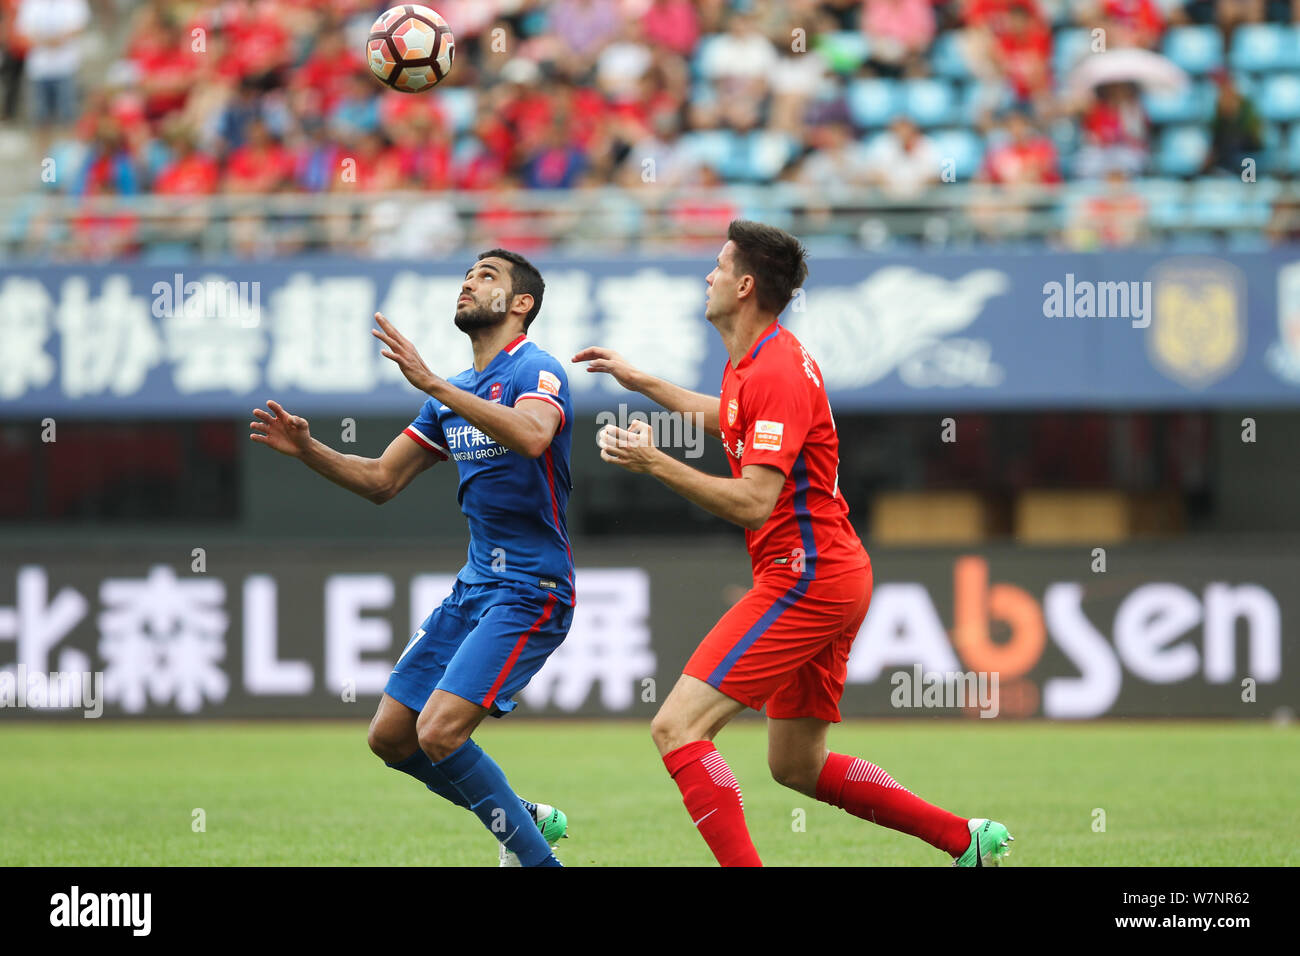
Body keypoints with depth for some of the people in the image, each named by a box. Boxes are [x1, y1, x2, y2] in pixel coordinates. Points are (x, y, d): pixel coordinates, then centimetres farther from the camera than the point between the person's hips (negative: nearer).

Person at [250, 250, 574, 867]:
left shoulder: (537, 371, -11)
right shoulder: (454, 394, 15)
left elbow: (531, 435, -34)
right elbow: (381, 480, 18)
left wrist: (432, 383, -38)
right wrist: (306, 450, 2)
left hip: (530, 593, -9)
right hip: (474, 586, 9)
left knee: (438, 733, -21)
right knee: (390, 738, 7)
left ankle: (534, 855, -4)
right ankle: (527, 822, 22)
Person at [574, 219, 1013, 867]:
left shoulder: (775, 372, -18)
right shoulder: (753, 362, 13)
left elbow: (753, 503, -26)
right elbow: (731, 419, 38)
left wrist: (656, 463, -26)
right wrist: (641, 382, 38)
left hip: (806, 580, -11)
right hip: (831, 577, 11)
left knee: (677, 727, -16)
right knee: (797, 765, 17)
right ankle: (966, 839, 21)